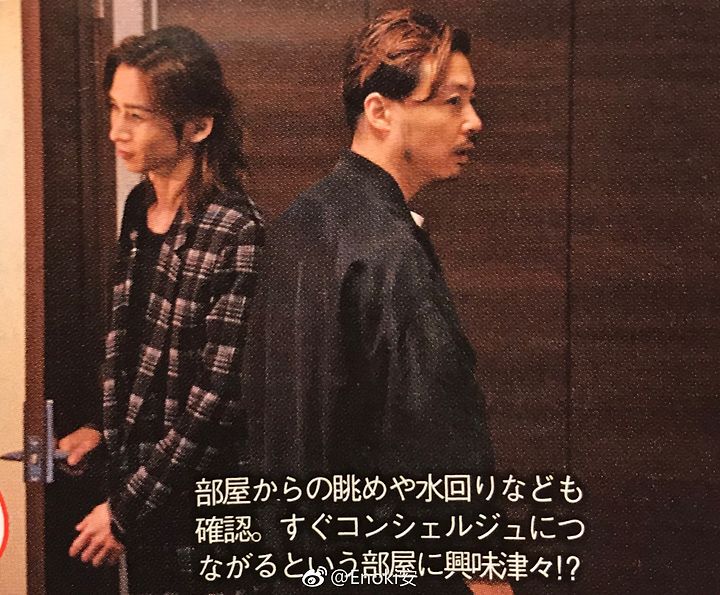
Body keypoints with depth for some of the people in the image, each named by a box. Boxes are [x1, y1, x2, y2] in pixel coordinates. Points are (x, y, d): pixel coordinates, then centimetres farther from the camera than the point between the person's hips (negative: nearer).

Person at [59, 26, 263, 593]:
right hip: (135, 472, 7)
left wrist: (126, 510, -15)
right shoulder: (140, 205, 3)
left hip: (196, 503, -7)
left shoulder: (236, 233, -20)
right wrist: (106, 426, 9)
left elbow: (218, 400, -20)